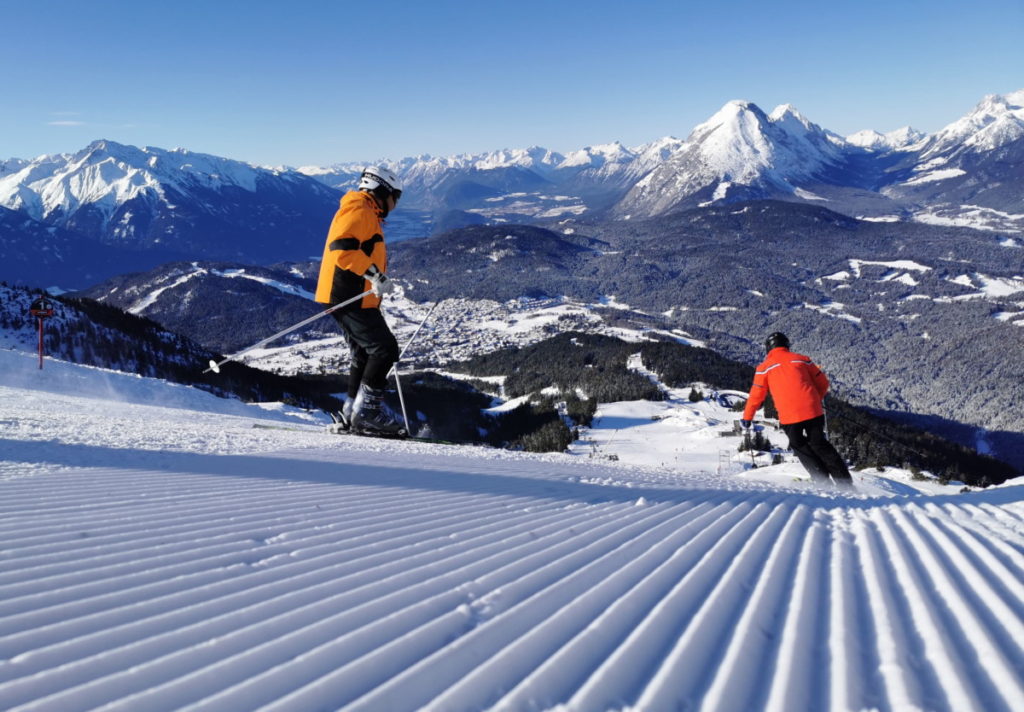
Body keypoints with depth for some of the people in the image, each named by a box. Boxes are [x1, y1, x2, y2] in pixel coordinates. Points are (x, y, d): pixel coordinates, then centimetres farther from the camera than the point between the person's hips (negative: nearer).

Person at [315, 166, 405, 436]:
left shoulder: (368, 215, 25)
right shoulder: (359, 209, -9)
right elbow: (341, 247, -24)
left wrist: (377, 281, 23)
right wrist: (374, 274, -26)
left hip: (357, 299, 11)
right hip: (349, 298, -11)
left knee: (366, 354, 14)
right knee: (385, 348, -11)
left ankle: (353, 413, 18)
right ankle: (366, 410, -8)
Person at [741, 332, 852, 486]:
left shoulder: (765, 367, 6)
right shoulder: (801, 359, 13)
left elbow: (756, 395, 5)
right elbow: (823, 383, 15)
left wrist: (747, 418, 16)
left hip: (789, 417, -3)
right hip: (813, 411, 3)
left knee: (800, 447, 15)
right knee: (820, 445, 14)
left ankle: (823, 481, 9)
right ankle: (845, 482, 12)